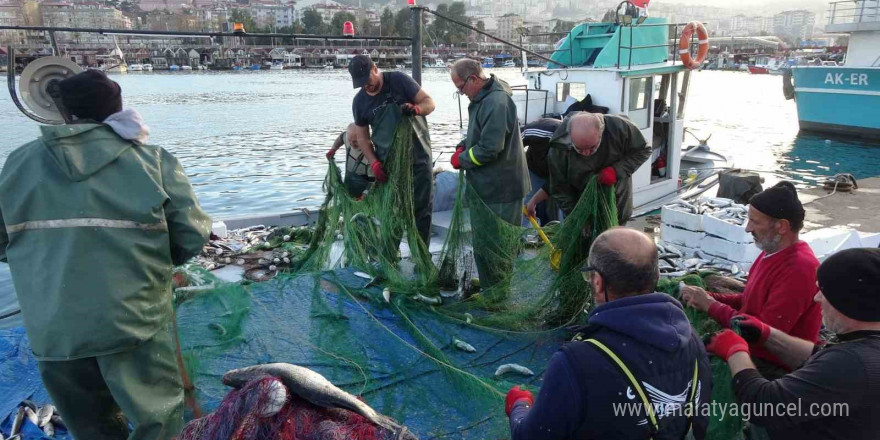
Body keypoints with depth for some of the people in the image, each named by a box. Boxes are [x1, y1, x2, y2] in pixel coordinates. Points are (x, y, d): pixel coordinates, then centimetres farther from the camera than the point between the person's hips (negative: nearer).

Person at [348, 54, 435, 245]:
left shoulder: (399, 80, -7)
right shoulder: (359, 101, 2)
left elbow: (429, 102, -6)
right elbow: (362, 136, 9)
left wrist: (416, 108, -30)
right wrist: (374, 163, -6)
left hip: (418, 156, -2)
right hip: (387, 163, 3)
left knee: (422, 208, 1)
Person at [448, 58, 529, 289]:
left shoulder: (496, 103, -22)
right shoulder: (483, 99, 10)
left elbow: (490, 148, -26)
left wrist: (461, 160, -11)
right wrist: (462, 148, 4)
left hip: (499, 190, -10)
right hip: (487, 186, 10)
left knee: (496, 245, 2)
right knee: (482, 240, 20)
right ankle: (488, 288, 35)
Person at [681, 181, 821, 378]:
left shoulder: (798, 269, -25)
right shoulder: (773, 252, 6)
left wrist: (711, 306, -15)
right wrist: (710, 298, -3)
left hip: (773, 368, -8)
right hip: (753, 350, 8)